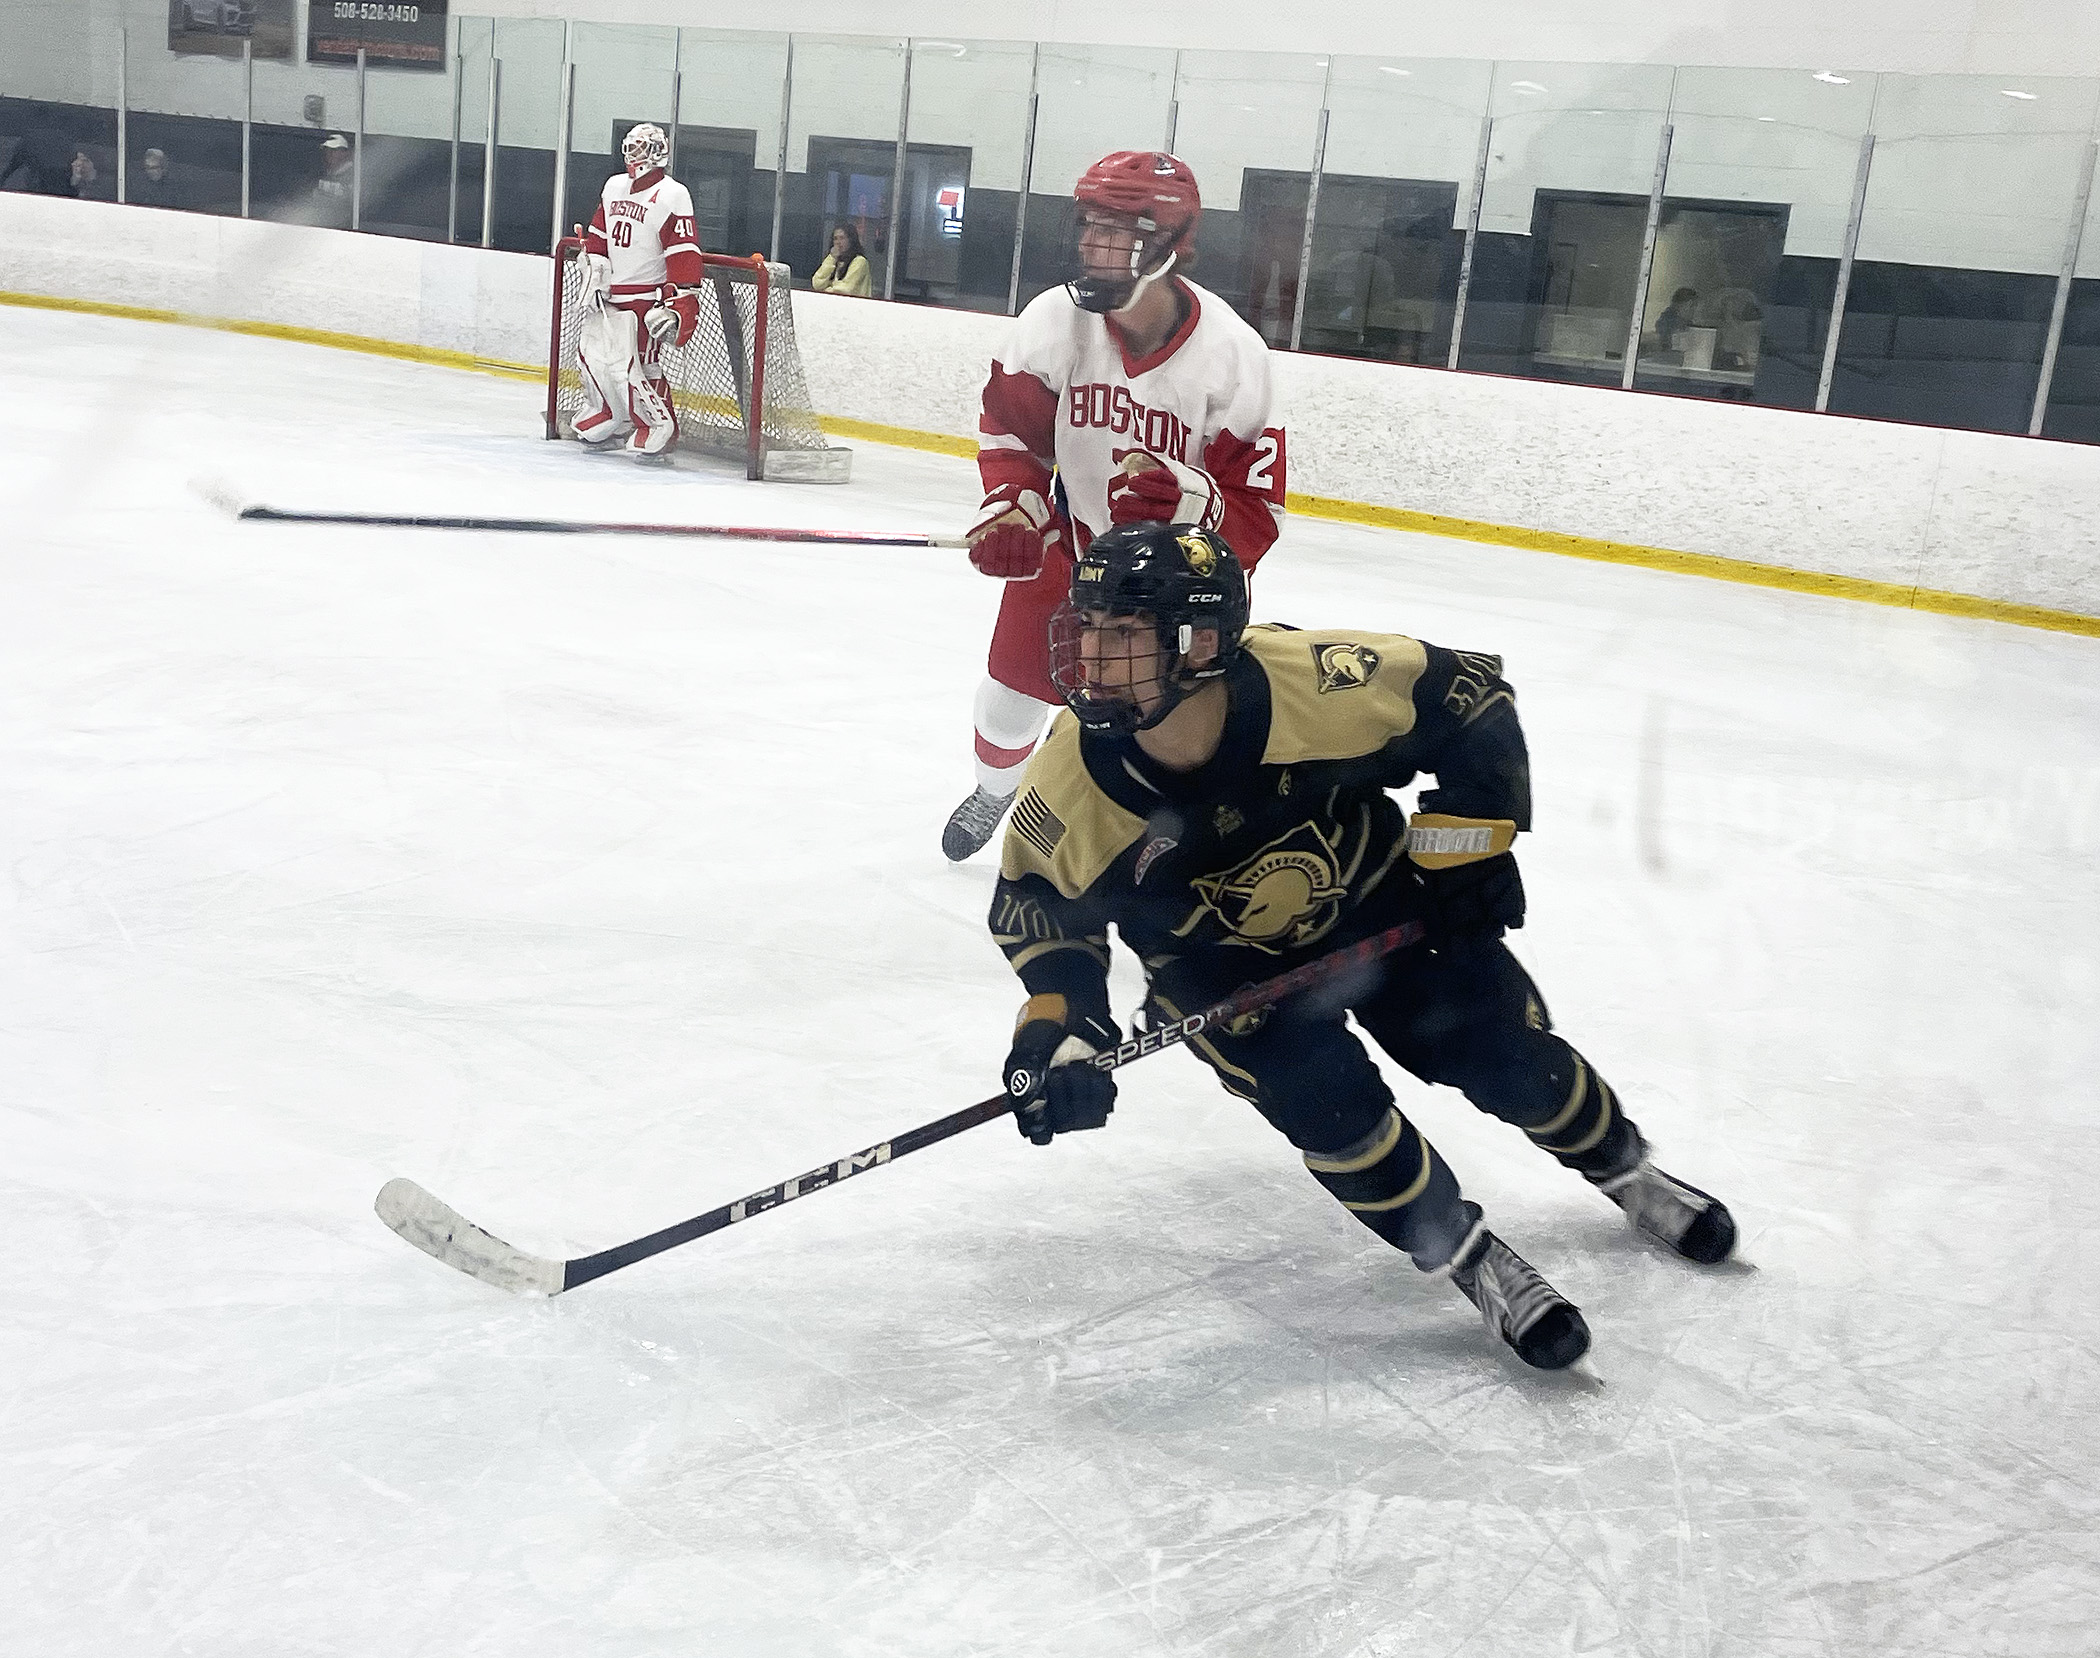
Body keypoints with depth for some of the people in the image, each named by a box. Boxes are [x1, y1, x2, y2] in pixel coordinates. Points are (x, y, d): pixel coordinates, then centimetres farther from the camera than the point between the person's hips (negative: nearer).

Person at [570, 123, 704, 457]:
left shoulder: (672, 196, -13)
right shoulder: (614, 187, 11)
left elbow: (684, 255, -19)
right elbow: (598, 236, 20)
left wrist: (678, 304, -24)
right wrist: (594, 274, 9)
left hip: (647, 297, -8)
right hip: (611, 294, 8)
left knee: (633, 364, -15)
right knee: (590, 352, 9)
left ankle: (659, 426, -3)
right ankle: (605, 418, 24)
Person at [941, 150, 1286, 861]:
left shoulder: (1231, 354, -30)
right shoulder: (1053, 320, -22)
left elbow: (1255, 515, -26)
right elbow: (1009, 424, -4)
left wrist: (1187, 500, -46)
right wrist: (1010, 504, -23)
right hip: (1073, 534, 3)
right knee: (1013, 684, 10)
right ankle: (993, 790, 45)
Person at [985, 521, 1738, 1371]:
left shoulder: (1318, 684, -34)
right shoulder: (1073, 783, -29)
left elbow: (1468, 694, -16)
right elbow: (1036, 903, -9)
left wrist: (1469, 838, -16)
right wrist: (1056, 1019, -22)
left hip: (1377, 898, 0)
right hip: (1220, 961, 0)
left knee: (1510, 1060, 1)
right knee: (1327, 1100, -21)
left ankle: (1627, 1171, 34)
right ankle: (1473, 1262, 3)